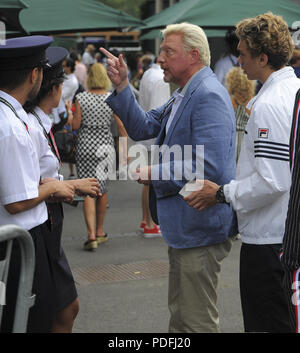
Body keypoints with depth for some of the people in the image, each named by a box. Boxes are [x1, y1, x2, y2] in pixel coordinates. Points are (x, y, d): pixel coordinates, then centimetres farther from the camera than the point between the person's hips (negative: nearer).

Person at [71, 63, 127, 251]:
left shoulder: (81, 98, -5)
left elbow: (76, 125, -4)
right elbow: (121, 126, -2)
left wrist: (72, 114, 15)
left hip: (86, 145, -2)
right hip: (105, 145, 2)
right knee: (102, 189, 16)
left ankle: (92, 234, -13)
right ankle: (100, 231, 26)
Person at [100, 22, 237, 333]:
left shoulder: (208, 96, -20)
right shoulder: (183, 96, 13)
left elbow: (210, 166, -29)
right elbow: (142, 127, 16)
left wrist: (156, 173, -19)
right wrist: (121, 86, 5)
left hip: (200, 227, -11)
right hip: (183, 225, 11)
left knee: (198, 321, 2)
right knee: (179, 314, 23)